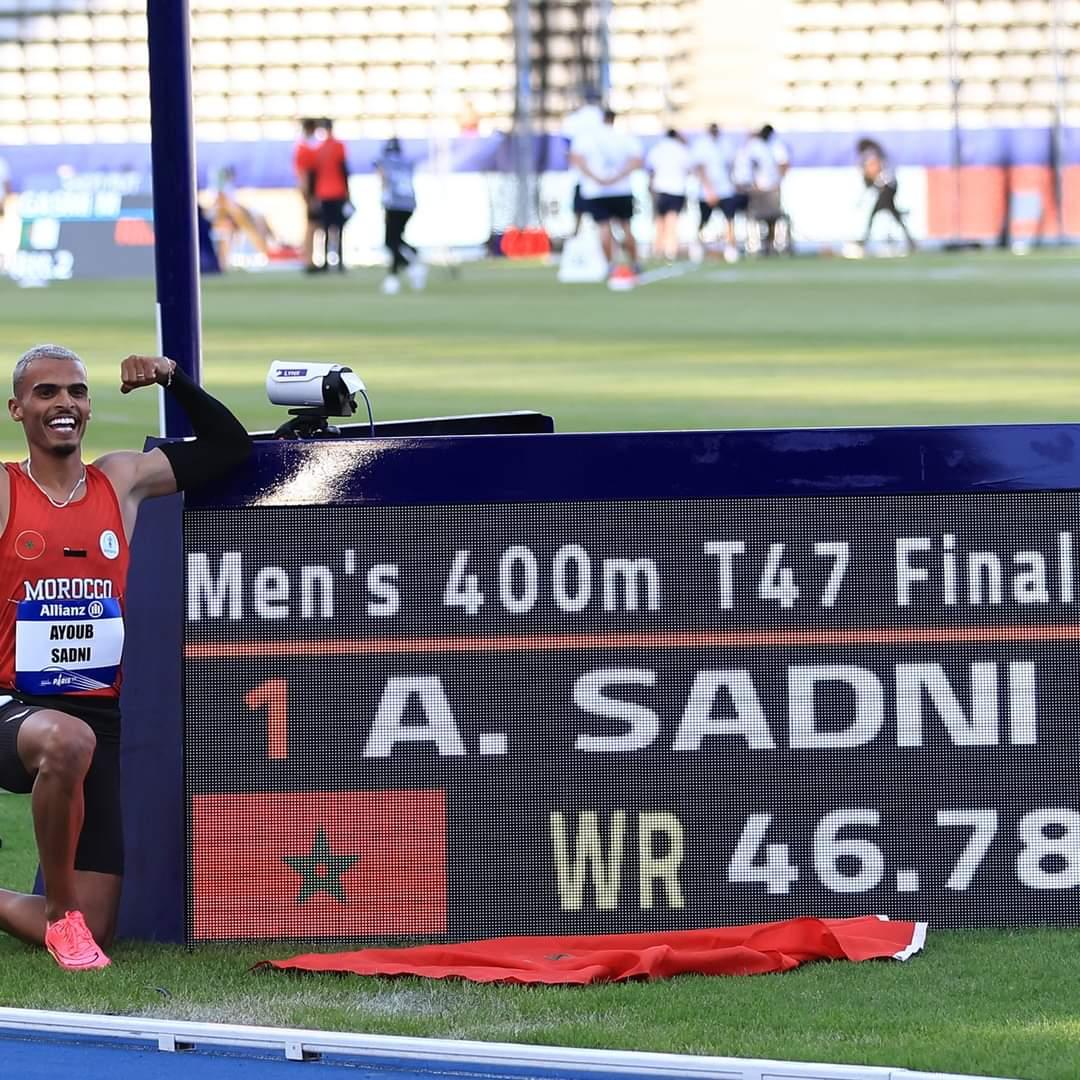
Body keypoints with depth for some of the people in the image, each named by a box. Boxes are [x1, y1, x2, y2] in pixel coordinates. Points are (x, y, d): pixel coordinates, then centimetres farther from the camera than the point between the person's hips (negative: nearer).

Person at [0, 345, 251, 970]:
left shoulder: (122, 482, 10)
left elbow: (231, 446, 17)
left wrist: (172, 378, 6)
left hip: (100, 713, 4)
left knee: (92, 934, -3)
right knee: (68, 741, -44)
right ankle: (58, 910, -21)